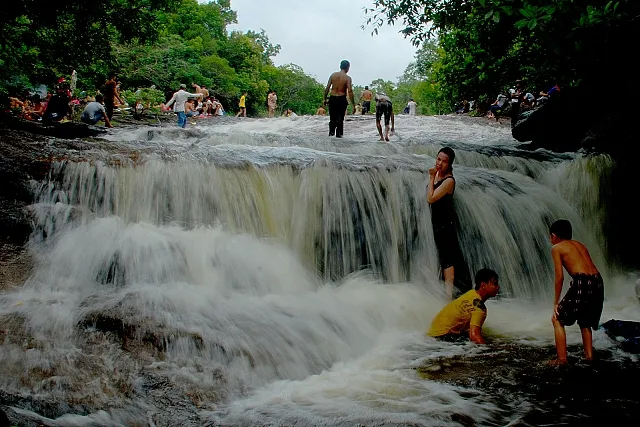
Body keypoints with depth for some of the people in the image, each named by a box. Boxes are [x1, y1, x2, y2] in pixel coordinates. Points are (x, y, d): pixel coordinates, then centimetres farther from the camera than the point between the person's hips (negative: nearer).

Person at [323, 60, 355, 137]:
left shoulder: (333, 75, 2)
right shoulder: (347, 78, -8)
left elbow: (327, 88, 1)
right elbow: (350, 91, -14)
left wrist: (325, 99, 9)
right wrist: (353, 104, -10)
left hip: (332, 99, 3)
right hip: (341, 99, -3)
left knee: (332, 117, 14)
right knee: (340, 118, 6)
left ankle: (331, 132, 7)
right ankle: (338, 134, 7)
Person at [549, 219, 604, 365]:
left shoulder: (557, 248, 6)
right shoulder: (579, 245, 25)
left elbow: (560, 277, 0)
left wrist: (556, 302, 6)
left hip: (582, 283, -7)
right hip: (598, 283, 7)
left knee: (557, 319, 8)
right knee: (585, 321, 27)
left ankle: (562, 359, 3)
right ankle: (589, 356, 26)